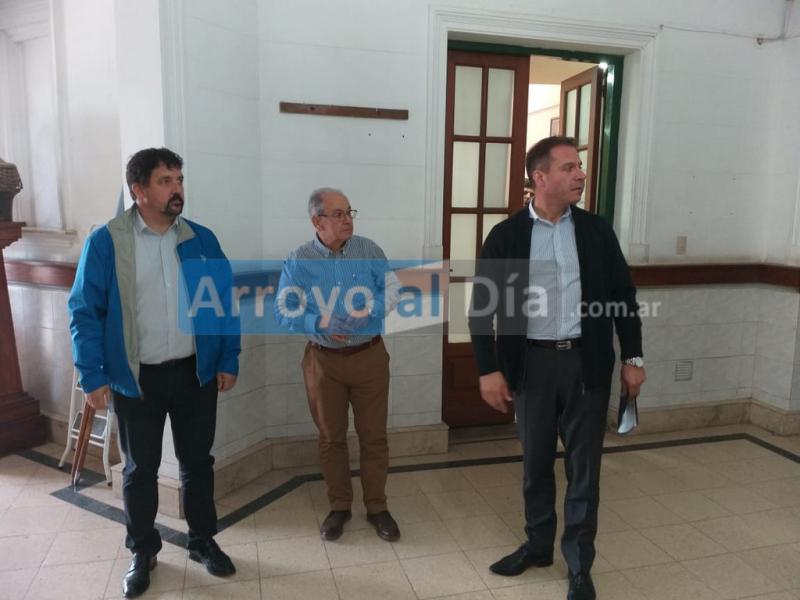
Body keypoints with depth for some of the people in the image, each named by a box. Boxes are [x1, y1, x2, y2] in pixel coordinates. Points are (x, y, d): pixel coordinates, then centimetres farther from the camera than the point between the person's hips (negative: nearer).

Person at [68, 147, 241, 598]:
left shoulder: (202, 239, 0)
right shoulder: (106, 242, -8)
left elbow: (226, 302, 3)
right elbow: (85, 312, -7)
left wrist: (228, 360, -1)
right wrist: (92, 376, -11)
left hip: (195, 372, 2)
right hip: (135, 377, -2)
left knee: (198, 461, 15)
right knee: (140, 468, 14)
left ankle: (203, 541, 34)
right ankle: (143, 551, 34)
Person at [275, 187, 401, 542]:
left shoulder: (369, 250, -1)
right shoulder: (298, 261, -5)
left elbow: (392, 289, -5)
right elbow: (283, 311, -6)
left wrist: (367, 311, -23)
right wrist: (319, 324, -22)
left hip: (370, 356, 1)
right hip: (323, 361, 0)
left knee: (374, 435, 8)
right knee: (331, 437, 12)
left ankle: (376, 507, 25)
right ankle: (339, 506, 30)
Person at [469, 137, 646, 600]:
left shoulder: (597, 230, 2)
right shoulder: (506, 235, -4)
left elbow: (624, 296, 7)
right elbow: (482, 305, -3)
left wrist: (633, 358, 4)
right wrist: (489, 369, -8)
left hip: (587, 362, 1)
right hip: (532, 364, 0)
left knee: (584, 468, 9)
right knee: (536, 464, 15)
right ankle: (538, 545, 37)